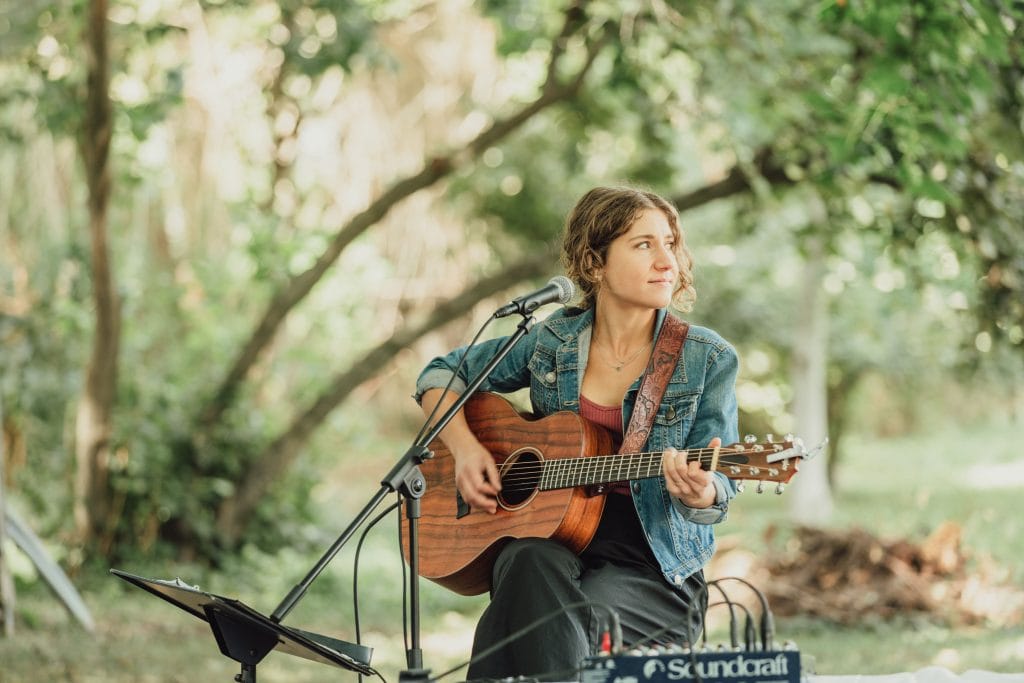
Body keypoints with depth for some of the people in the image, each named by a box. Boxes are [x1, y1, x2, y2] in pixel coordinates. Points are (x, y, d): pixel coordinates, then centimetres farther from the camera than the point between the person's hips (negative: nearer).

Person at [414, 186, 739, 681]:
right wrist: (465, 448, -2)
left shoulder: (707, 360, -2)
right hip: (548, 538, 2)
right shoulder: (551, 342, 4)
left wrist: (699, 493, -30)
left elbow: (717, 493, -5)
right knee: (530, 568, -35)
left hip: (653, 565, -2)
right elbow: (439, 376, 17)